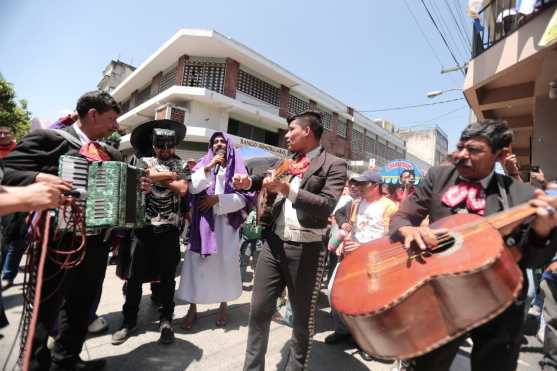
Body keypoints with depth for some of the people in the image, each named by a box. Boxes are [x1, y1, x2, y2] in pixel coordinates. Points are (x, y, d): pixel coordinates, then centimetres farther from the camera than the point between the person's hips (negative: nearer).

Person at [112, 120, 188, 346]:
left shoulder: (181, 165, 8)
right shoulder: (145, 161, 11)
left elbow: (182, 190, -8)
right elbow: (151, 175, -12)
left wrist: (159, 177, -4)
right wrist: (172, 175, -2)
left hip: (169, 228, -1)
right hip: (144, 225, 1)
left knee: (167, 276, 7)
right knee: (134, 275, 6)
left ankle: (166, 321, 23)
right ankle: (129, 320, 25)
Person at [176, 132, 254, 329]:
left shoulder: (237, 167, 7)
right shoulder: (203, 164, 10)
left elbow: (244, 197, -2)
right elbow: (191, 187, -6)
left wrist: (217, 198, -10)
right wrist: (208, 168, -15)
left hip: (226, 223, 0)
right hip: (203, 222, 1)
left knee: (225, 263, 4)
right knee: (197, 263, 1)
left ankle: (223, 306, 22)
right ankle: (192, 309, 16)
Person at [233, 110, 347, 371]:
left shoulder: (334, 165, -6)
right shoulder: (287, 162, 12)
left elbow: (326, 206, -18)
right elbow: (270, 181, 26)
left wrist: (287, 189, -25)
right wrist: (250, 183, 7)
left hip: (306, 249, -5)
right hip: (274, 243, 5)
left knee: (303, 317, 13)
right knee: (259, 310, 12)